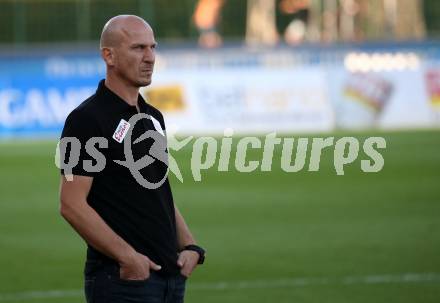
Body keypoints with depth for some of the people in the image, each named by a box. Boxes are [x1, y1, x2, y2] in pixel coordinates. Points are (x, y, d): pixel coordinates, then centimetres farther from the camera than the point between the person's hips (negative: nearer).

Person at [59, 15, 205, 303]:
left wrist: (190, 247, 7)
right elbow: (72, 205, -16)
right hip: (122, 279, -8)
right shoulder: (87, 119, -10)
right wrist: (127, 257, -19)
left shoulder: (153, 118, 15)